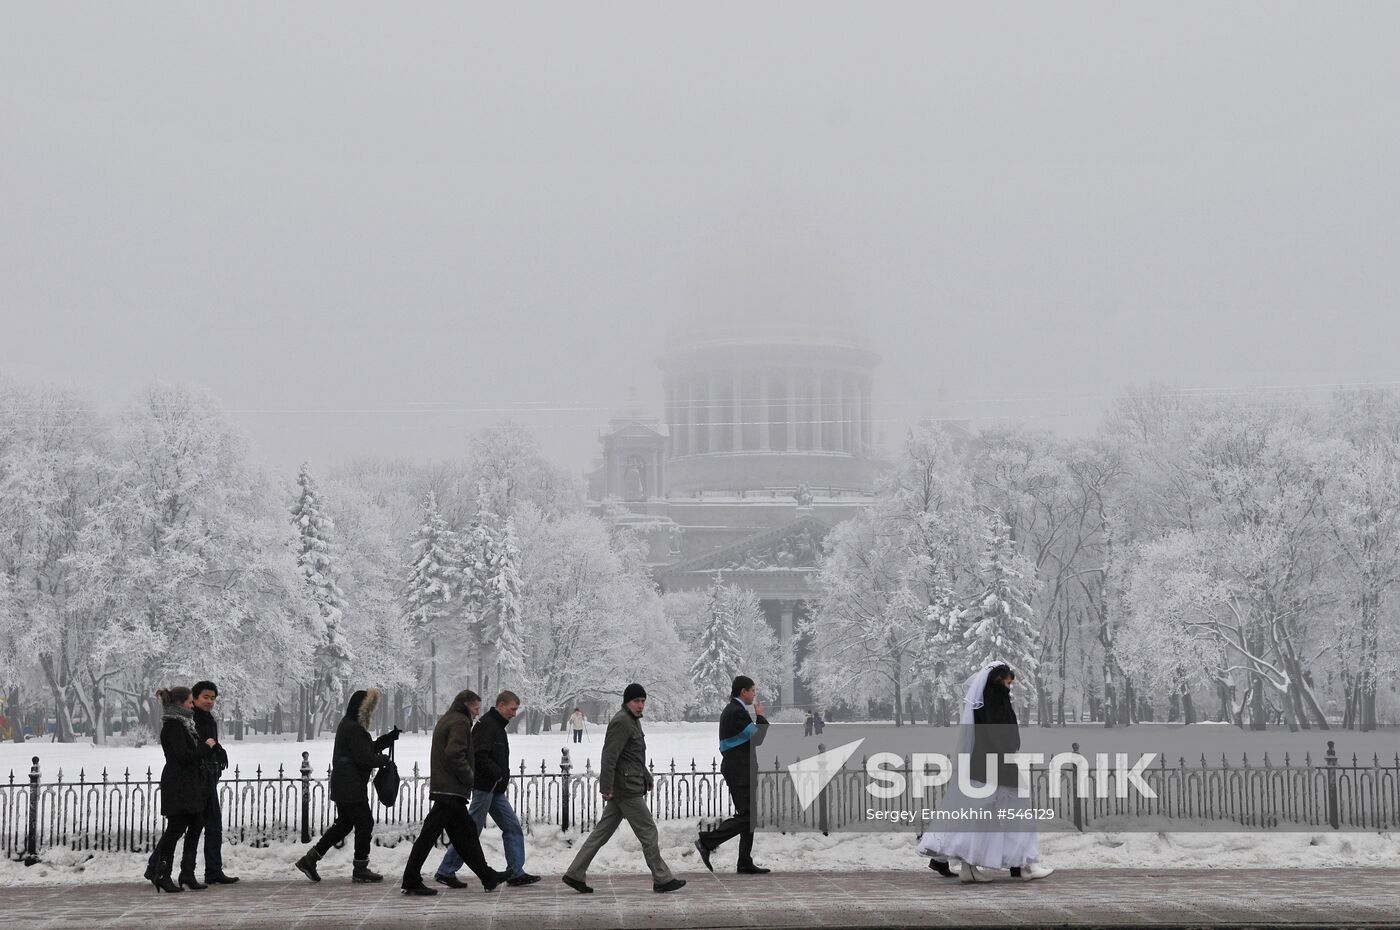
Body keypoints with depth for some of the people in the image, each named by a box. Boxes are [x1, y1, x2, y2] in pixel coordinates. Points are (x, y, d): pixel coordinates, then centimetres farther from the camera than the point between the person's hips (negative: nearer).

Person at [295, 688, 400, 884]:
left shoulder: (349, 726, 17)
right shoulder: (353, 728, -17)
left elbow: (370, 747, 21)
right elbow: (364, 757, -21)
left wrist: (392, 736, 13)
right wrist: (384, 760, -5)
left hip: (343, 787, 11)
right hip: (352, 788, -11)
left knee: (343, 824, 15)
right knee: (364, 823, -2)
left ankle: (309, 860, 14)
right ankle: (360, 870, 4)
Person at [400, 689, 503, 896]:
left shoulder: (445, 720, 22)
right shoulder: (460, 722, -9)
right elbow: (454, 753, -22)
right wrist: (469, 776, -12)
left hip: (442, 787, 11)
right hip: (452, 791, -11)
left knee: (466, 833, 14)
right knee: (429, 833, -8)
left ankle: (487, 877, 21)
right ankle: (412, 881, -7)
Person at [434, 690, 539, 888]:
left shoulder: (497, 726, 18)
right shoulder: (486, 725, -14)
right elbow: (479, 756, -24)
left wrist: (503, 778, 11)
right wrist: (499, 774, -19)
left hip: (496, 790, 10)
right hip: (485, 788, -10)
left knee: (513, 827, 6)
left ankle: (515, 873, 8)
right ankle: (445, 871, 3)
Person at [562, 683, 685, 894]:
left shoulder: (633, 721, 19)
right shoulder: (621, 722, -15)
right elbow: (609, 756, -20)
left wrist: (647, 778, 27)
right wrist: (607, 788, -23)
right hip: (626, 789, -10)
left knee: (602, 832, 9)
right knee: (648, 831, -3)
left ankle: (575, 874, 11)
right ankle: (662, 879, 4)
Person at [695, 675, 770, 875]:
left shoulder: (731, 710, 17)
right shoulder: (737, 712, -16)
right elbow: (761, 737, -17)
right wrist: (760, 716, -4)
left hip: (741, 772, 11)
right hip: (739, 772, -11)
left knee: (749, 817, 10)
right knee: (746, 816, -11)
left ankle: (745, 863, 11)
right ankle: (707, 841, -8)